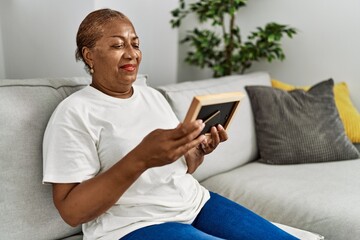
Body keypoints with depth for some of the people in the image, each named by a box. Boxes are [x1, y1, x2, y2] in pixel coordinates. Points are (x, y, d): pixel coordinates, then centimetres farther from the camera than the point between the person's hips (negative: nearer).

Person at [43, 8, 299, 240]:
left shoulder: (153, 95, 12)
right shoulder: (74, 113, -9)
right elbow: (72, 211, -16)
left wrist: (200, 150, -6)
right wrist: (141, 158, -28)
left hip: (195, 202, 7)